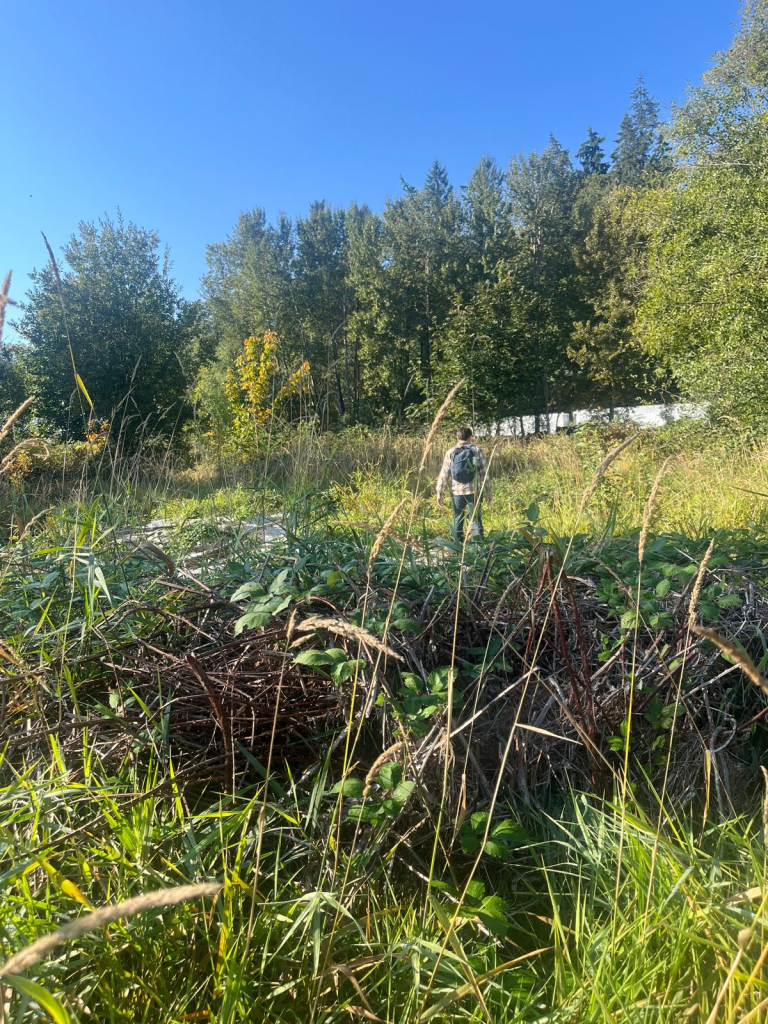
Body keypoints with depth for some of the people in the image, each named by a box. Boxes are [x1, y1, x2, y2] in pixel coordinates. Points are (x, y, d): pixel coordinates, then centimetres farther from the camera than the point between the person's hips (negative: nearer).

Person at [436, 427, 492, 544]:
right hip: (474, 491, -1)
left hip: (457, 491, 1)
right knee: (475, 518, 6)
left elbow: (444, 475, 2)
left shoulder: (450, 452, 3)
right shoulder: (476, 450, 0)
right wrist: (488, 491, 7)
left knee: (458, 520, 11)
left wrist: (440, 493, 7)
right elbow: (484, 473, 0)